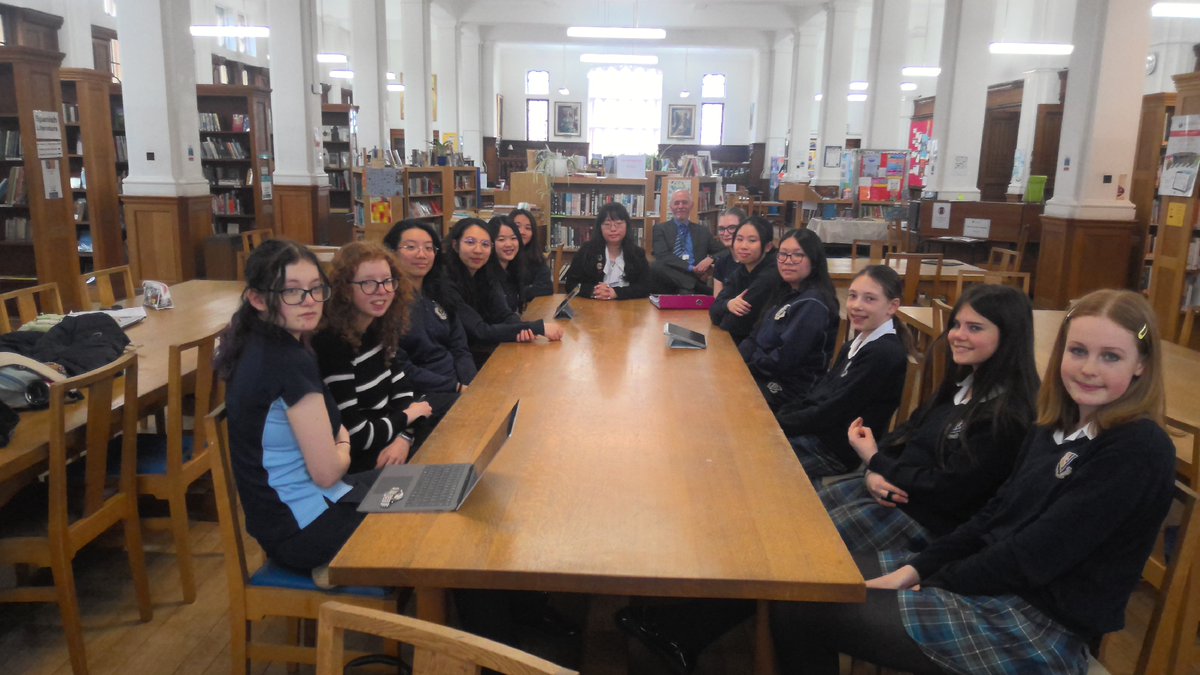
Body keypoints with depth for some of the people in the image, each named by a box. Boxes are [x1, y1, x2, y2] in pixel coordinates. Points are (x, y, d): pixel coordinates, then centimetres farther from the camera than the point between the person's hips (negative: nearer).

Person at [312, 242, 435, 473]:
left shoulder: (381, 328, 2)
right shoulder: (332, 345, -22)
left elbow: (402, 388, 6)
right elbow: (354, 435, -23)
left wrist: (403, 438, -13)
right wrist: (407, 416, -7)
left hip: (390, 443, 7)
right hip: (356, 462, -7)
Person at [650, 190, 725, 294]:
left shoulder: (702, 231, 20)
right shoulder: (661, 229, 11)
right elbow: (663, 256, -5)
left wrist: (710, 259, -8)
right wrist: (691, 268, -15)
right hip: (671, 277, 1)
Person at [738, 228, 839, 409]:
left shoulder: (812, 304, -18)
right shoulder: (786, 292, 11)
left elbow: (783, 359, -22)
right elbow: (756, 338, 11)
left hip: (787, 390, -8)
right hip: (766, 376, 8)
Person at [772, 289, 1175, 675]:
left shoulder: (1138, 451, -17)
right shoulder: (1058, 426, 8)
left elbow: (1035, 556, -22)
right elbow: (996, 514, 8)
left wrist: (932, 580, -12)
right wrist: (915, 568, -4)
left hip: (1039, 624, -8)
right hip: (992, 577, 8)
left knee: (810, 610, -13)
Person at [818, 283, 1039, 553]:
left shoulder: (1008, 415, -20)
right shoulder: (960, 382, 8)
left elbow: (946, 490, -21)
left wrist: (875, 461, -8)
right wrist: (874, 473, -10)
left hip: (927, 519, -8)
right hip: (890, 488, 8)